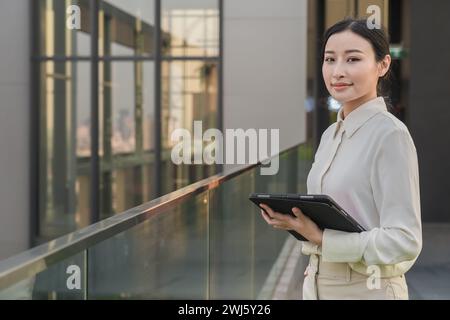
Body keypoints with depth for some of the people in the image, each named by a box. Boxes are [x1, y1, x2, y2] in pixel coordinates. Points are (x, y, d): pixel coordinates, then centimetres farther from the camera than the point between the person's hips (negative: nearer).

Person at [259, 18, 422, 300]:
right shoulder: (331, 134, 7)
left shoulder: (391, 134, -15)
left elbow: (405, 241, -20)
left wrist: (320, 238, -20)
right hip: (320, 284, 7)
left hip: (367, 289, -7)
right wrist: (293, 219, -3)